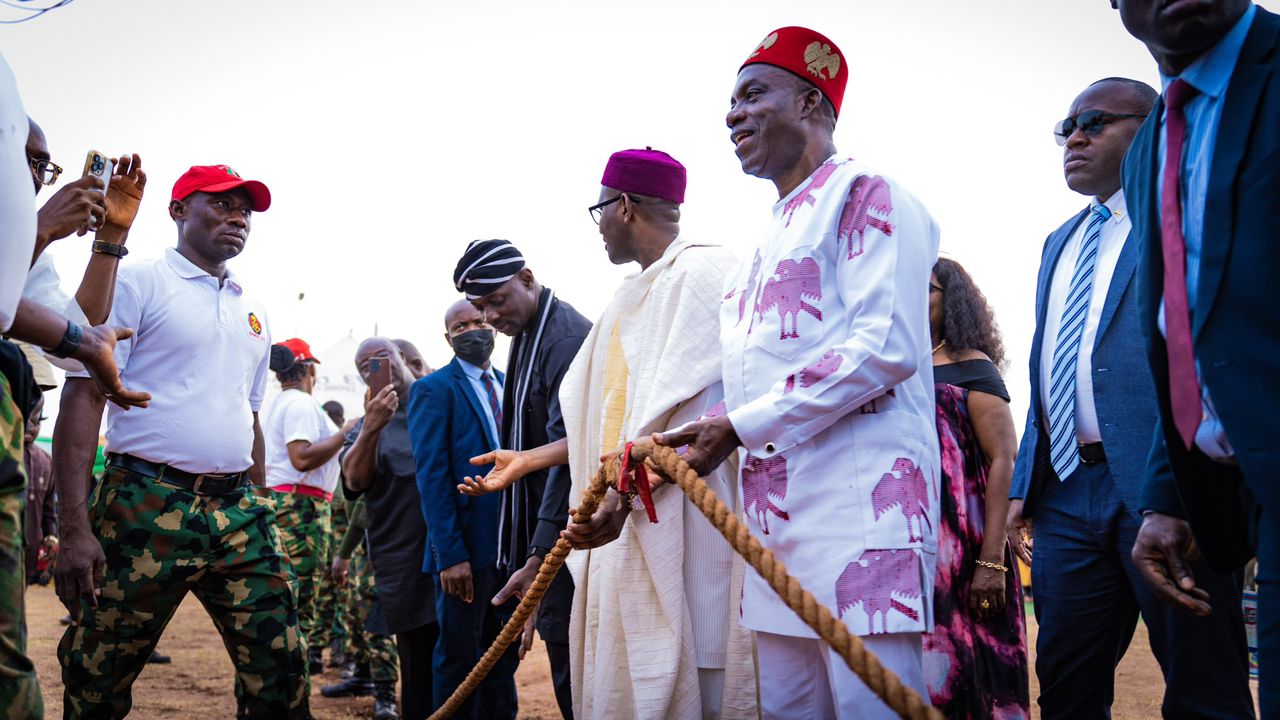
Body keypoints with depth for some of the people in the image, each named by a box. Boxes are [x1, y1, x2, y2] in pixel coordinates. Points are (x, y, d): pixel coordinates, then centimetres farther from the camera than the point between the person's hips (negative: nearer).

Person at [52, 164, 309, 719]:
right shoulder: (139, 284, 0)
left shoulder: (253, 312, 19)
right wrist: (75, 527, -16)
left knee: (280, 668, 0)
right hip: (148, 507, -5)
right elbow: (83, 398, -7)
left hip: (238, 513, 6)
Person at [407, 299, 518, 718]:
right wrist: (450, 554, -18)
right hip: (467, 546, -5)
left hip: (512, 544, 6)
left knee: (504, 655, 13)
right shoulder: (434, 390, -4)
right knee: (459, 658, 5)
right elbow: (431, 477, -11)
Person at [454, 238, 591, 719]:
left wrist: (538, 557, -26)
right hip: (543, 530, 9)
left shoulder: (566, 337, -17)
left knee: (569, 660, -5)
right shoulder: (527, 334, 13)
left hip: (564, 535, -9)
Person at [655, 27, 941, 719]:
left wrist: (742, 426, -13)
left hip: (859, 499, -9)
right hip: (776, 507, 9)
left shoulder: (865, 195, -2)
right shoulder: (769, 239, 25)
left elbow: (886, 346, -16)